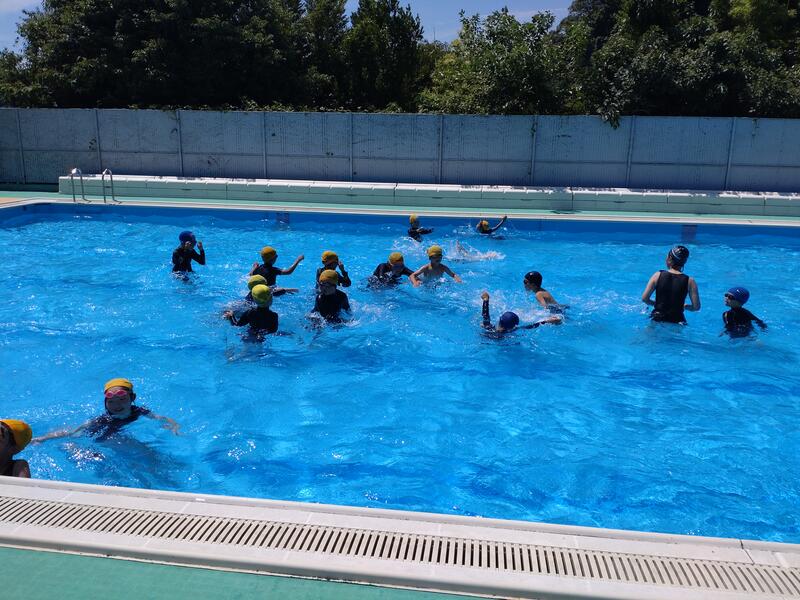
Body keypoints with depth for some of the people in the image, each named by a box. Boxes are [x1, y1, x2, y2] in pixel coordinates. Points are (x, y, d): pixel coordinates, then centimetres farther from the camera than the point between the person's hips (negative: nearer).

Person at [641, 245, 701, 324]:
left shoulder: (658, 275, -3)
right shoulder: (689, 281, -4)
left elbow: (644, 299, -3)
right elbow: (696, 307, -5)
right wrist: (684, 306, 15)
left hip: (657, 319, 0)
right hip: (677, 320, 0)